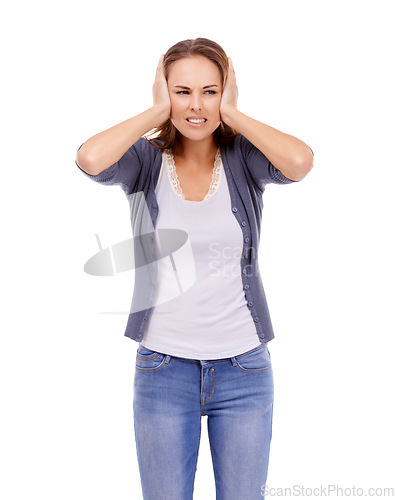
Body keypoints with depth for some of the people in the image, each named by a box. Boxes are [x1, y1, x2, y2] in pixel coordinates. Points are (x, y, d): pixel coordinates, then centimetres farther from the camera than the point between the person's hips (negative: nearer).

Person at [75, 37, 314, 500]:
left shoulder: (244, 157, -3)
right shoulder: (147, 160, -3)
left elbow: (301, 162, -24)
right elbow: (90, 160, -24)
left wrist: (233, 114, -12)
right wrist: (156, 112, -12)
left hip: (244, 368, 1)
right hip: (163, 368, 0)